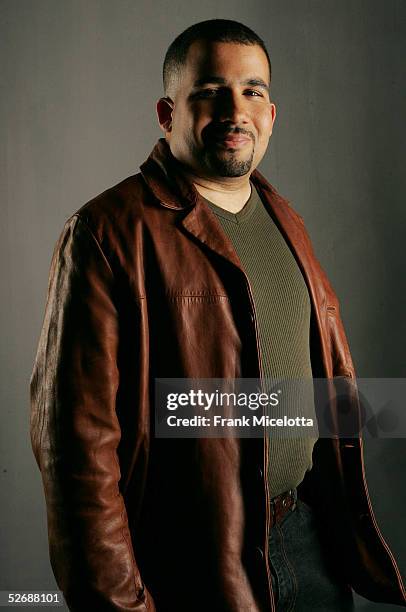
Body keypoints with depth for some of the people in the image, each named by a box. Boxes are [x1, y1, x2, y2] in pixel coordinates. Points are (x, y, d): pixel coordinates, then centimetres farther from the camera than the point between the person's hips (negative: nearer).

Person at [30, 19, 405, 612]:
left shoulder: (286, 223, 8)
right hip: (189, 564, -6)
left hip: (307, 535, 6)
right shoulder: (108, 233, -15)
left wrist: (350, 523, 13)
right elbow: (78, 431, -17)